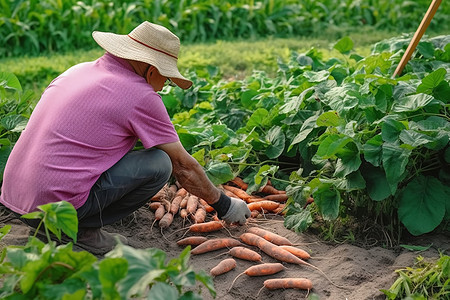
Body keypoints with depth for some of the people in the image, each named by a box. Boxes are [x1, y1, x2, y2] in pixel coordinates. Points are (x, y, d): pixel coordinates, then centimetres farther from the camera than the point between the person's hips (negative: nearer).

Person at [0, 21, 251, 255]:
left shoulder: (78, 70, 13)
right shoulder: (141, 96, -9)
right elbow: (183, 166, -2)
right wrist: (224, 205, 13)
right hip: (58, 203, -8)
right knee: (160, 163, -4)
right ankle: (82, 230, -1)